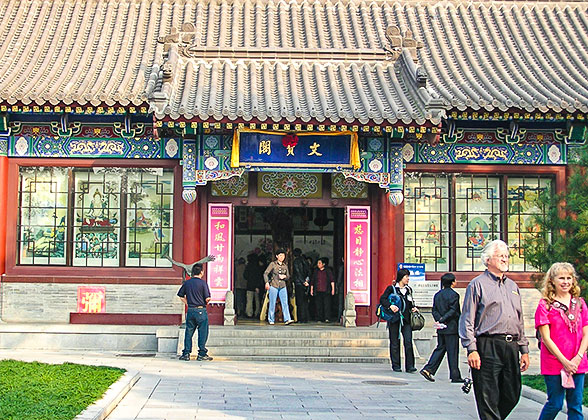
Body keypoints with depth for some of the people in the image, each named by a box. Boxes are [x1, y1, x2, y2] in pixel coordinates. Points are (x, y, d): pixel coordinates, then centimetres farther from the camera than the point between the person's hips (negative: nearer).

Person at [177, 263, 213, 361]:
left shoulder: (187, 283, 6)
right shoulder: (202, 283, -9)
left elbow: (181, 296, 11)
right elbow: (207, 299, -10)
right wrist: (205, 302, 11)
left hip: (190, 310, 5)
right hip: (201, 310, -5)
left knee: (189, 332, 10)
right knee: (203, 332, 3)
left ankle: (186, 353, 10)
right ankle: (202, 354, 4)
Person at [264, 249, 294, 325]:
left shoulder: (285, 266, 11)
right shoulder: (273, 264, 0)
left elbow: (288, 276, 18)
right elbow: (265, 273, -5)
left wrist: (284, 276, -5)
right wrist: (267, 282, -18)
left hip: (282, 287, 3)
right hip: (273, 285, -3)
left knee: (285, 302, -9)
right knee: (272, 303, 0)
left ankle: (287, 319, -16)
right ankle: (271, 320, 11)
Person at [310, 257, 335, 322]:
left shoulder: (328, 270, 5)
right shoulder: (316, 271, 14)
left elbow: (332, 280, 2)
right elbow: (312, 281, 19)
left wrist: (333, 289, -6)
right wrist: (311, 289, 15)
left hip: (326, 291, -3)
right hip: (318, 291, 3)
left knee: (327, 304, -8)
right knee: (318, 306, 1)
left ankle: (327, 318, -8)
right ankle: (320, 319, 6)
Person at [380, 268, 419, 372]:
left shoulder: (408, 289, 16)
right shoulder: (391, 288, 0)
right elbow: (382, 299, -9)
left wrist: (413, 308, 7)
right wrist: (390, 306, -25)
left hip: (406, 320, 3)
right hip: (394, 319, -3)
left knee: (408, 342, -8)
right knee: (395, 343, 2)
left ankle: (410, 366, -7)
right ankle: (396, 366, 11)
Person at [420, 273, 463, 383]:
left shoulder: (437, 295, 11)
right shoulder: (454, 295, -11)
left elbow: (434, 310, 8)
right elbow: (454, 311, -17)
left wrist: (439, 319, -4)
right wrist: (443, 319, -14)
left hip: (441, 328, 7)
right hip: (451, 327, -7)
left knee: (440, 348, 13)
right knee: (452, 351, 0)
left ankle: (428, 369, 2)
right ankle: (455, 376, 6)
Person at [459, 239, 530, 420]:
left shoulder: (513, 286, 21)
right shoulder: (478, 284, 1)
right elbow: (467, 320, -5)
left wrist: (524, 349, 18)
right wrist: (471, 349, -13)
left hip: (511, 346, 7)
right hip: (488, 346, -6)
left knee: (512, 396, 8)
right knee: (489, 399, -6)